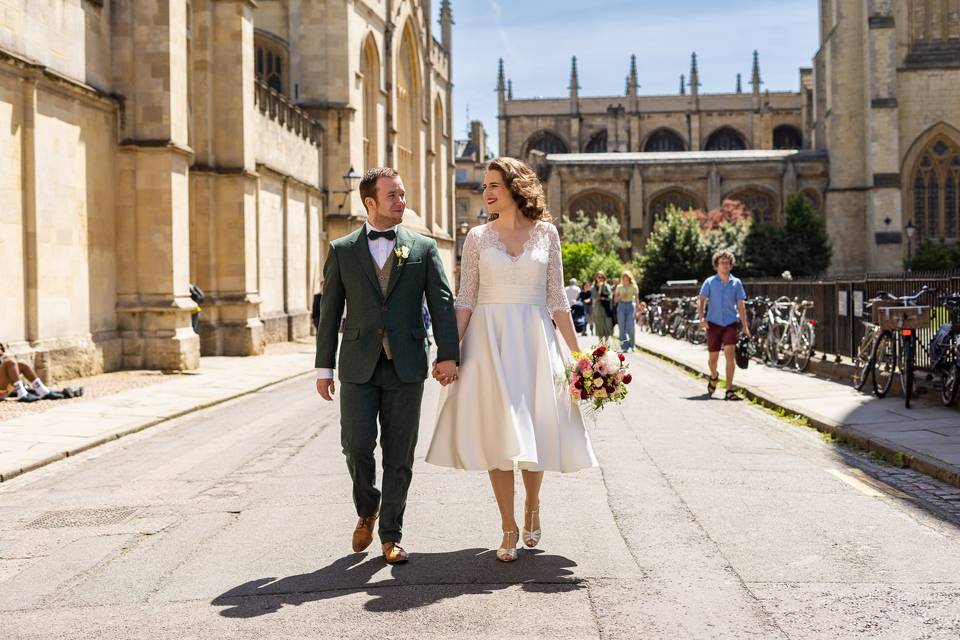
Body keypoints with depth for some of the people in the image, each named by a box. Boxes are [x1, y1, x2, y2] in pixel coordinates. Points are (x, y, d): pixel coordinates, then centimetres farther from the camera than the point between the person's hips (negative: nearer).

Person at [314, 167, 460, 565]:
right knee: (356, 446, -6)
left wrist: (448, 354, -13)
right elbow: (330, 311, 7)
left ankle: (391, 535, 17)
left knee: (399, 455, 3)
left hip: (406, 367, 0)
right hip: (359, 366, 0)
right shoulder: (342, 251, 6)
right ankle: (367, 510, 24)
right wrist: (324, 367, 4)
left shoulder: (423, 248, 6)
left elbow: (442, 303, -1)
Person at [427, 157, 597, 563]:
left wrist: (577, 351, 2)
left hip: (535, 339, 0)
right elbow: (465, 300, 2)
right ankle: (509, 528, 8)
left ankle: (532, 506, 31)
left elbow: (556, 299, 6)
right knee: (498, 433, -2)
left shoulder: (546, 233, 4)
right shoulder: (478, 237, 4)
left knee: (534, 429, 5)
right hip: (489, 339, 0)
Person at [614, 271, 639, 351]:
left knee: (631, 327, -6)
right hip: (621, 306, 2)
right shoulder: (619, 287, 7)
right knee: (622, 328, -1)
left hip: (630, 306, -2)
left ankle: (632, 346, 10)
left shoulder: (634, 287, 1)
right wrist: (621, 296, -11)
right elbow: (615, 299, 9)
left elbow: (637, 299, 3)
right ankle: (624, 347, 3)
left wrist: (636, 311, -2)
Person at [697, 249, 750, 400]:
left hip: (730, 323, 0)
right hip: (713, 323, 0)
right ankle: (714, 376, 43)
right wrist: (701, 317, -18)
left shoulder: (736, 283, 4)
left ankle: (729, 390, -13)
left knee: (730, 353, -15)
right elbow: (701, 300, -2)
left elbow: (740, 306, 6)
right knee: (713, 356, 8)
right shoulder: (709, 282, 1)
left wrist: (745, 327, 4)